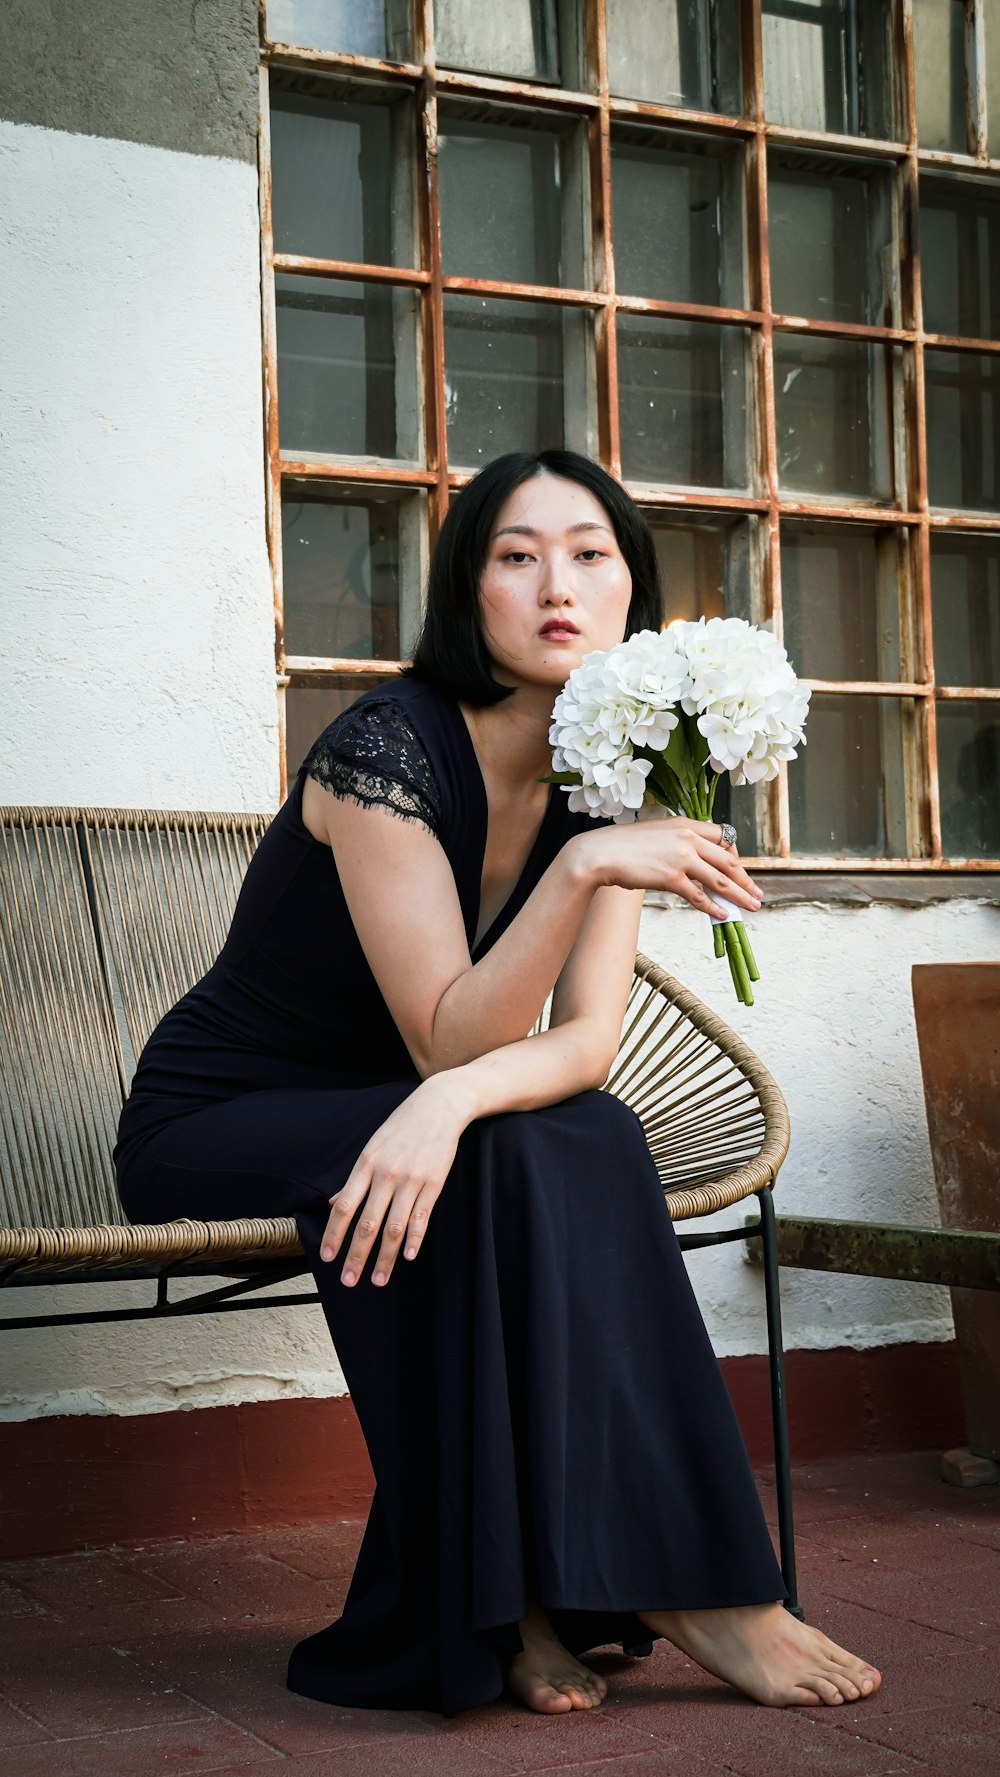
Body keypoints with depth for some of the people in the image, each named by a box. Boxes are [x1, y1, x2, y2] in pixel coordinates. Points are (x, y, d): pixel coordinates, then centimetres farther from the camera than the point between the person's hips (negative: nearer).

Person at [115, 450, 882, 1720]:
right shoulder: (388, 748, -24)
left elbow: (587, 1043, -14)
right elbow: (450, 1039, -27)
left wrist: (449, 1102, -36)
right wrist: (580, 868, -41)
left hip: (379, 1119, 6)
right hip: (211, 1126, -5)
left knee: (594, 1146, -25)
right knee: (500, 1160, -32)